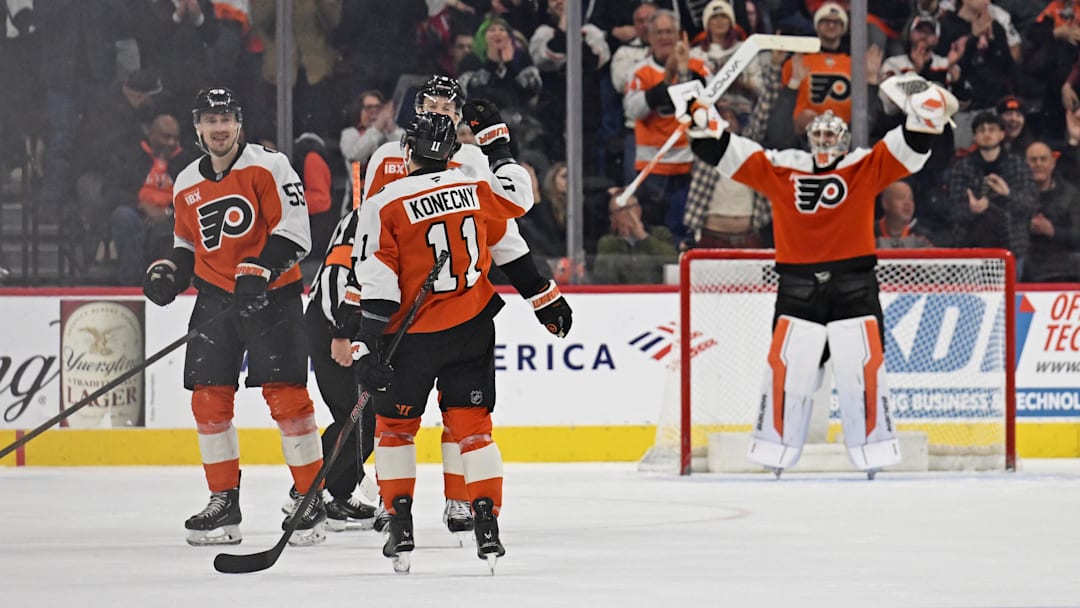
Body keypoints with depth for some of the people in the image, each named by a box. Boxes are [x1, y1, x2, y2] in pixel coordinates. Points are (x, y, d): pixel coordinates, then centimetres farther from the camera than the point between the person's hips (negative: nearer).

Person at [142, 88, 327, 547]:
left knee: (285, 393, -12)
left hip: (271, 295, -6)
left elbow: (293, 229, -14)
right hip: (216, 296, 6)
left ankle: (310, 500, -5)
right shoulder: (187, 186, 12)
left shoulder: (267, 167, -7)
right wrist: (169, 271, 3)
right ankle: (224, 504, 9)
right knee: (208, 396, 0)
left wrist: (259, 271, -24)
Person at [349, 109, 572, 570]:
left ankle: (400, 529, 10)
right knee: (472, 427, 8)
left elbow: (376, 285, -15)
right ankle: (487, 528, -2)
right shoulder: (475, 186, -2)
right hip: (472, 329, 3)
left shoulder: (385, 205, -12)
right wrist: (495, 138, 33)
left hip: (415, 336, -3)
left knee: (394, 425, 14)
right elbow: (519, 196, 21)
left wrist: (367, 345, -14)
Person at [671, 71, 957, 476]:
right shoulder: (779, 169, 6)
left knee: (862, 367, -4)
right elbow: (724, 151, 5)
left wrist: (926, 108, -22)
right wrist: (700, 115, -6)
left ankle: (873, 449, 4)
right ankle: (775, 447, 4)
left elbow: (910, 146, -5)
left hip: (854, 286, -1)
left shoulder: (866, 168, 4)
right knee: (787, 366, -4)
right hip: (797, 286, 1)